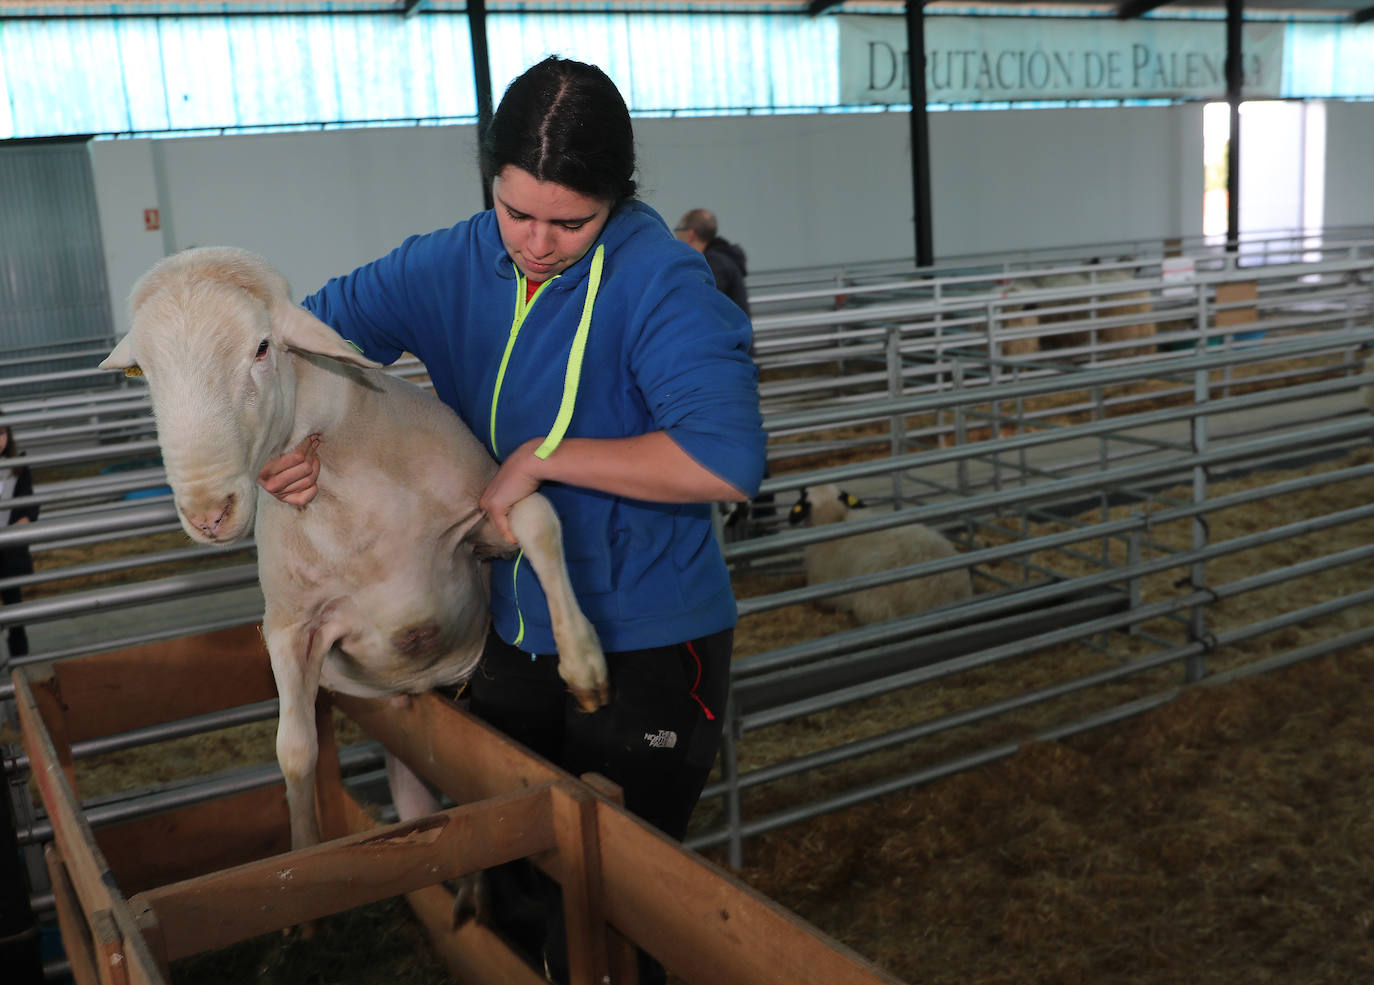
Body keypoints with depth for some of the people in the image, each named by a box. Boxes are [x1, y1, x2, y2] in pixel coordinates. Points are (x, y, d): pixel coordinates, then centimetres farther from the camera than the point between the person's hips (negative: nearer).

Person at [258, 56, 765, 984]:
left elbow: (727, 463, -33)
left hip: (647, 651, -6)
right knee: (512, 885, 23)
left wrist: (541, 458, -26)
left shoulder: (660, 281, -21)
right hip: (514, 633, 6)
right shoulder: (456, 265, -3)